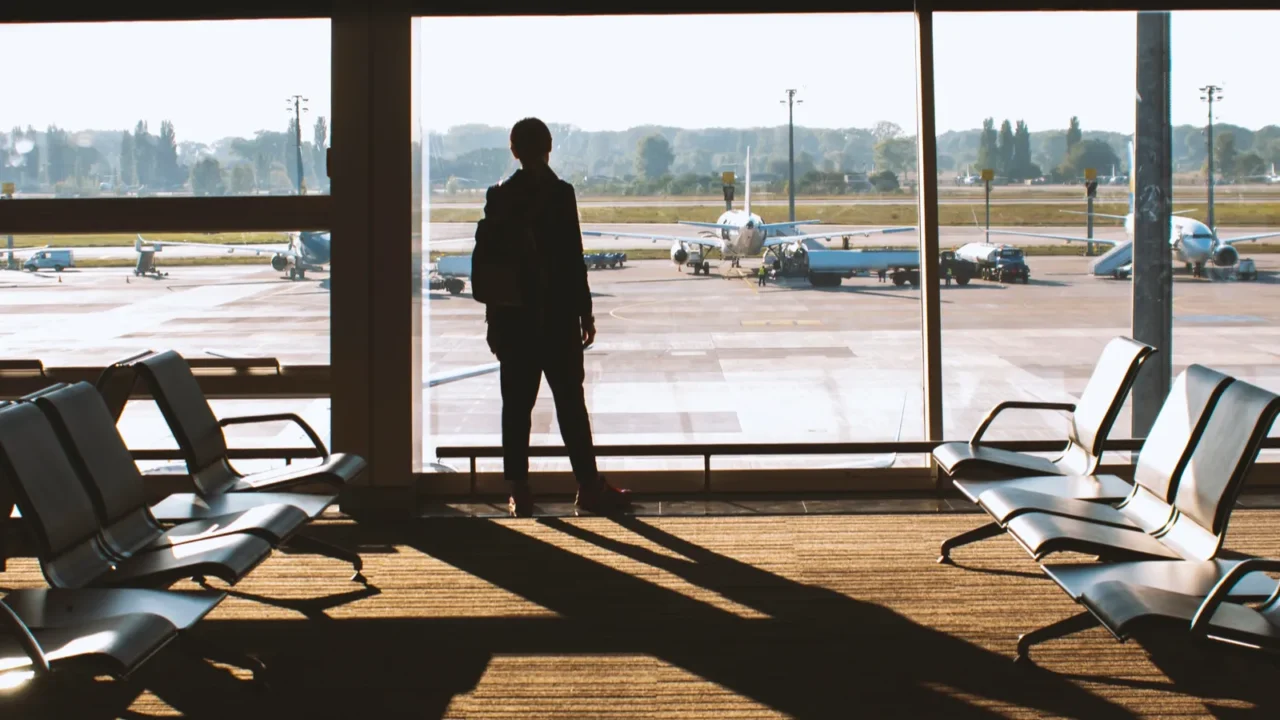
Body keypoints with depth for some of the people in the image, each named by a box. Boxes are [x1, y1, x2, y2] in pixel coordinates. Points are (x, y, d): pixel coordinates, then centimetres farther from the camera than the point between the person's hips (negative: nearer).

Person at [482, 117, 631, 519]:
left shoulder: (499, 196, 2)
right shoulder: (560, 193, -9)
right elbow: (573, 259, -10)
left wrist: (494, 320, 10)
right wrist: (585, 313, -3)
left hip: (513, 319, 3)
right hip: (557, 317, -3)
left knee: (517, 406, 6)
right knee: (570, 403, 4)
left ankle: (519, 492, 6)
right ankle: (589, 488, 7)